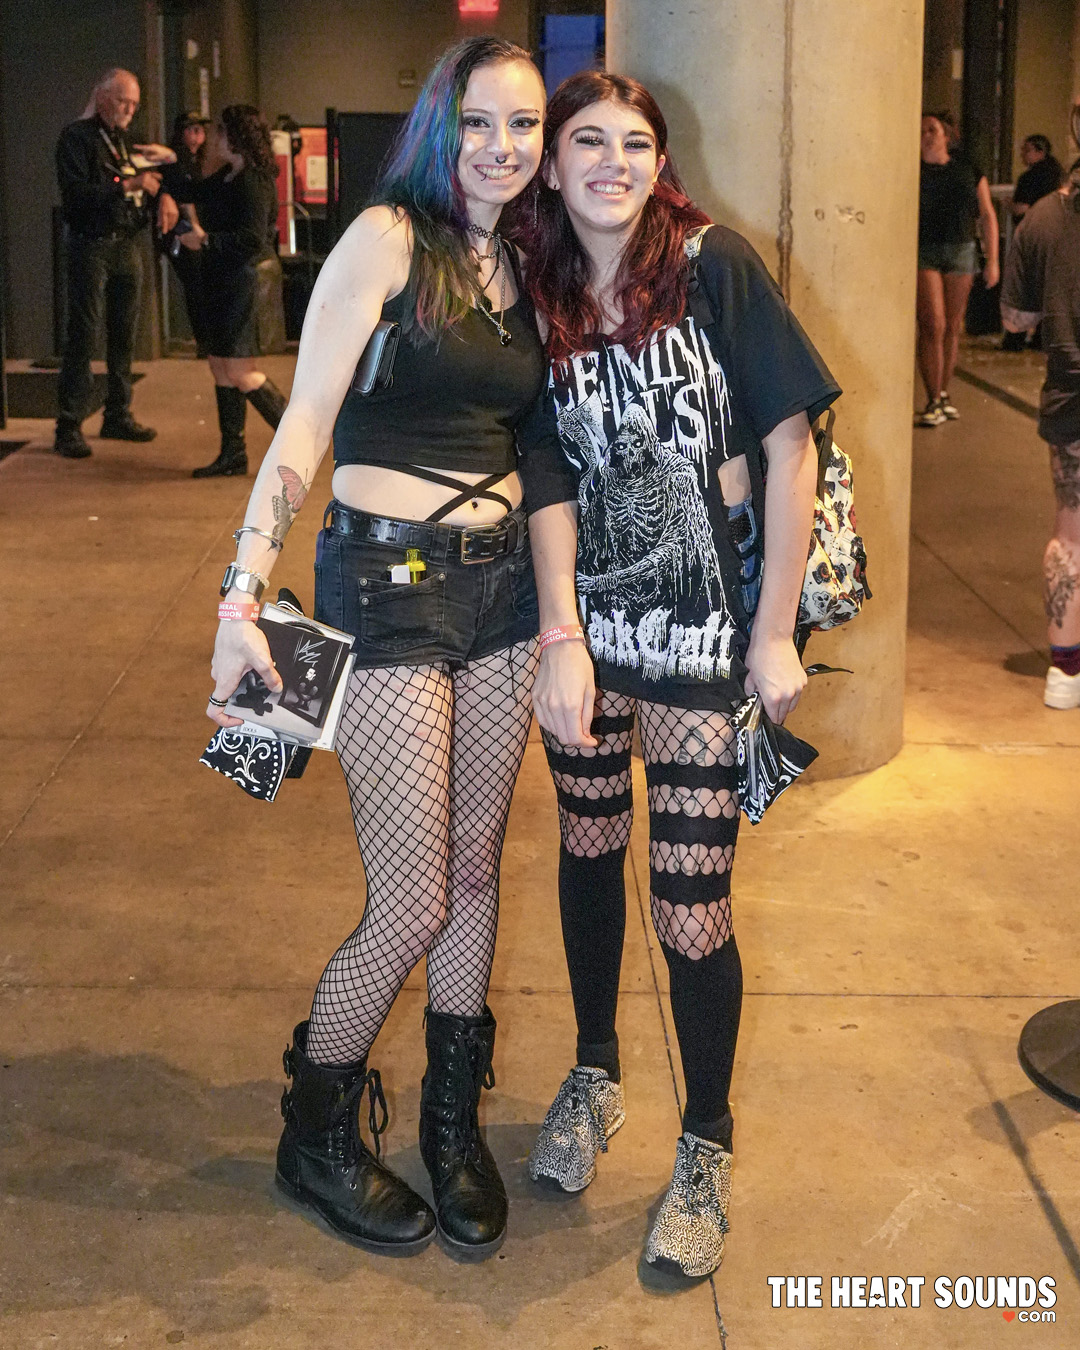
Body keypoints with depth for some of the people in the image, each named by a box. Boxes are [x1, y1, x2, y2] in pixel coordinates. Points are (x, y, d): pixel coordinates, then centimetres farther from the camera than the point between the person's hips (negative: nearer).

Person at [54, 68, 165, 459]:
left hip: (127, 247, 7)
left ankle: (118, 415, 19)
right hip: (92, 247, -7)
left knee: (124, 336, 10)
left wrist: (156, 188, -1)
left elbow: (141, 188, 21)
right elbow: (75, 193, -17)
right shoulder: (77, 137, -6)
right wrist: (127, 185, -23)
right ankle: (69, 427, -7)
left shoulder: (126, 141, 17)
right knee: (83, 335, -8)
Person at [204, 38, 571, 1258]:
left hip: (502, 583, 6)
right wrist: (245, 594, -19)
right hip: (387, 583, -6)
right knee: (413, 906, -4)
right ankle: (315, 1139, 20)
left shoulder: (521, 266, 12)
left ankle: (453, 1124, 31)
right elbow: (304, 423, -11)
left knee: (476, 870, 13)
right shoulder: (386, 238, -7)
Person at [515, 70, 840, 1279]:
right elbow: (549, 477, -3)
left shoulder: (715, 267, -8)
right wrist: (561, 635, -15)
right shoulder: (541, 301, 2)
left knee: (691, 911, -1)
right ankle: (595, 1077, 41)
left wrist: (775, 632, -10)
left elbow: (789, 445, -9)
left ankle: (707, 1147, 21)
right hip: (586, 621, 4)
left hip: (703, 632, -4)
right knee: (588, 854, 18)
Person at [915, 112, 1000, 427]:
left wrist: (992, 259, 5)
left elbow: (987, 215, 10)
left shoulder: (968, 171, 9)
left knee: (952, 327, 7)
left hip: (961, 252, 3)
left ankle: (943, 393, 19)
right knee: (933, 327, -11)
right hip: (924, 253, -3)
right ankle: (933, 401, -7)